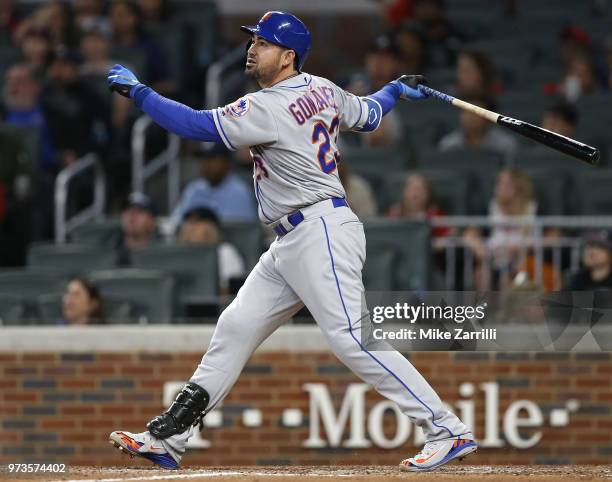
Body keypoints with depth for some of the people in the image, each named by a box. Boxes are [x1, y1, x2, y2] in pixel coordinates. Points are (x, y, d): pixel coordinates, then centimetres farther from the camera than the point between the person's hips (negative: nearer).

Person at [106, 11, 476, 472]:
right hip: (291, 244, 10)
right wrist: (397, 88, 47)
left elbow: (196, 125, -18)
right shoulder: (323, 90, 10)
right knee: (236, 327, 8)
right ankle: (169, 438, 9)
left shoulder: (269, 109, -16)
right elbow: (368, 115, 27)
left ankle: (448, 429, -16)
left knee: (351, 337, -17)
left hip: (321, 231, -10)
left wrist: (137, 91, -10)